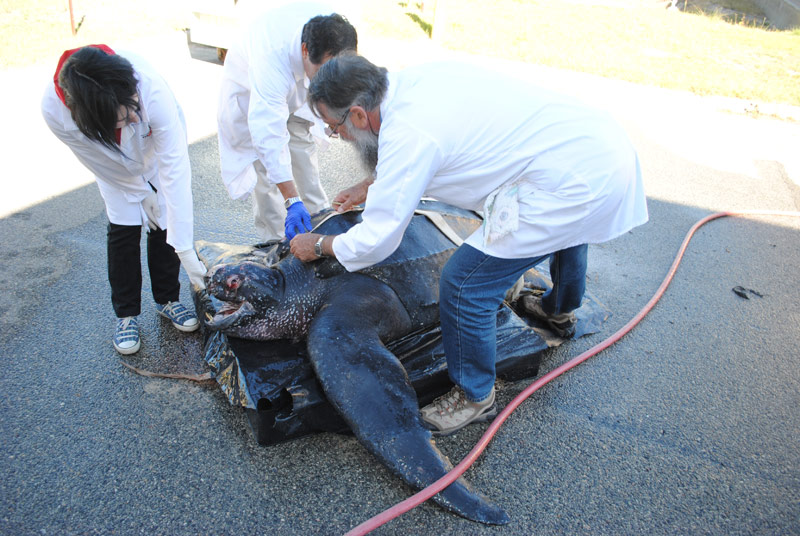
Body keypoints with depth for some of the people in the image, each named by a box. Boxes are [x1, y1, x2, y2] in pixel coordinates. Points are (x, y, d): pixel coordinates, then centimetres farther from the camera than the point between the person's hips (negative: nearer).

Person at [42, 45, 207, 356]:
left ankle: (167, 299, 21)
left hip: (157, 151, 0)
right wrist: (145, 194, -12)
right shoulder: (54, 110, -37)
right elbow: (104, 166, -19)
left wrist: (184, 248, -44)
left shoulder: (151, 88, -45)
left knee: (165, 227, -2)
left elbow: (174, 170, -43)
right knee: (123, 232, -3)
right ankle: (126, 314, 15)